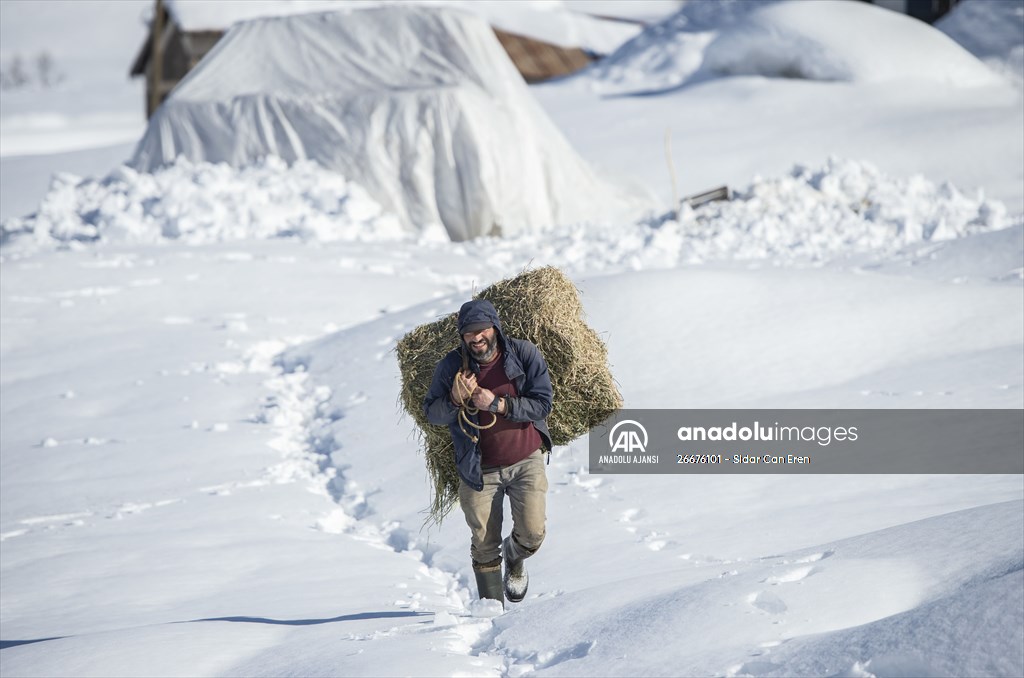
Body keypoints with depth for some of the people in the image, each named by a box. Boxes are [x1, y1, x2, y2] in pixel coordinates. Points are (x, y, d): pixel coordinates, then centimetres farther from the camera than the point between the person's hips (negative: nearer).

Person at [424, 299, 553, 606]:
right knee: (484, 544, 2)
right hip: (480, 469, 0)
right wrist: (455, 401, -22)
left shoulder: (524, 354, -9)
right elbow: (431, 412, -1)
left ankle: (514, 558, 28)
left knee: (532, 534, -7)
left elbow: (542, 404, -12)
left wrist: (498, 404, -24)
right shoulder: (452, 365, -6)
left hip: (526, 461, 0)